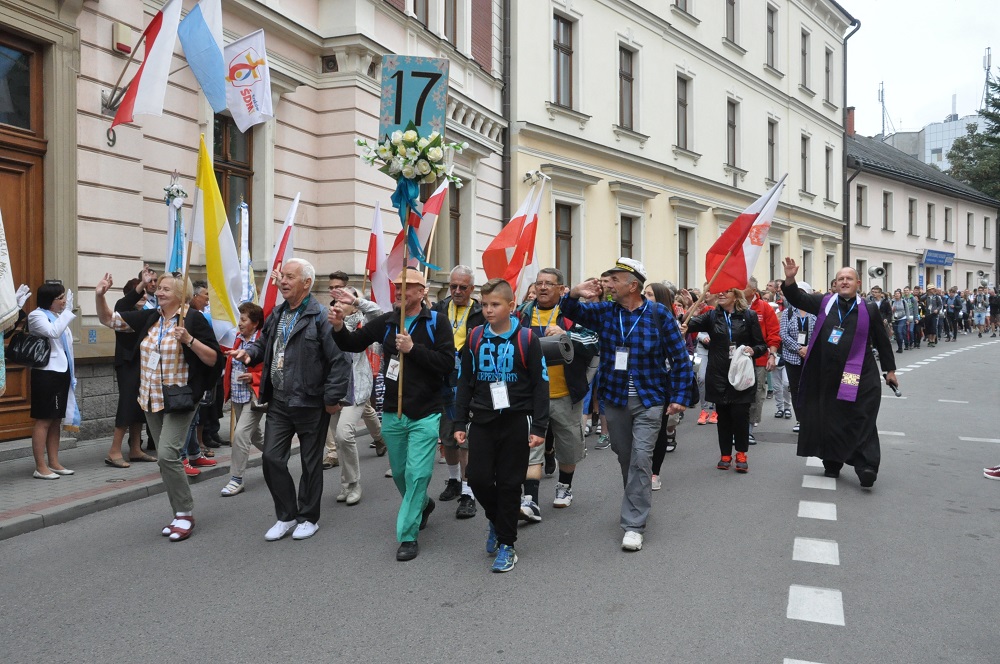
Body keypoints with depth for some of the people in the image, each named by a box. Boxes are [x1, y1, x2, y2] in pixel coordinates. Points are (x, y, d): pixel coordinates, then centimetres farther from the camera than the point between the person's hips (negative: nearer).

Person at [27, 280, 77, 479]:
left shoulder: (59, 316, 16)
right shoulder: (37, 315, -6)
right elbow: (53, 332, -26)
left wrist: (71, 374, 20)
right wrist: (68, 311, -21)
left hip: (61, 373, 8)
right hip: (46, 373, -8)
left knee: (56, 420, 10)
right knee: (43, 420, -5)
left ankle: (54, 463, 16)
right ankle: (40, 467, -2)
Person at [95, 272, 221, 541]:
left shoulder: (193, 319, -9)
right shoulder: (149, 317, 8)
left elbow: (213, 359, -10)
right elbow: (108, 319, 11)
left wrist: (189, 339, -22)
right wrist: (99, 296, -6)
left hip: (180, 399, -7)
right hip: (152, 400, 7)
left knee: (167, 454, -17)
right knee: (166, 458, 11)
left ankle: (185, 513, -2)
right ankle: (180, 514, 22)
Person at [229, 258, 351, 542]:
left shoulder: (320, 317, -15)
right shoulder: (277, 314, 10)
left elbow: (339, 360, -18)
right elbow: (264, 343, 22)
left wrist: (332, 398, -17)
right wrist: (249, 352, -1)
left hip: (310, 404, -7)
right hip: (278, 402, 7)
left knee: (311, 462, 9)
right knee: (272, 458, 7)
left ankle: (309, 518, 25)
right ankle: (287, 515, 24)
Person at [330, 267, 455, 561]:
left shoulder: (436, 322, -7)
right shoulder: (386, 321, 4)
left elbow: (447, 363, -16)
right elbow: (354, 344, 9)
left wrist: (413, 348, -23)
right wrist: (339, 328, -10)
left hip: (425, 414, -4)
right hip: (392, 413, 5)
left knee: (416, 474, -5)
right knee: (399, 472, 17)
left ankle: (408, 536, 7)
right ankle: (422, 504, 45)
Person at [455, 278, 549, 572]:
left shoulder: (527, 339, -6)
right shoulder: (474, 338, 4)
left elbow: (540, 385, -4)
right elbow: (465, 382, 9)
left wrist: (539, 427, -8)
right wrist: (459, 423, 5)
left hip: (516, 422, -3)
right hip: (482, 421, 3)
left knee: (509, 483, 3)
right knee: (478, 478, 0)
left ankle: (506, 543, 18)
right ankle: (497, 520, 29)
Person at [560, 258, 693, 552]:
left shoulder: (659, 313, -10)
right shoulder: (604, 311, 0)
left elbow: (680, 357, -4)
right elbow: (571, 312, 9)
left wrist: (678, 397, -6)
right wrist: (573, 294, -15)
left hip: (649, 400, -4)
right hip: (614, 398, 4)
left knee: (640, 459, -11)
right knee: (625, 458, 16)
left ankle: (634, 525, -4)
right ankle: (638, 503, 38)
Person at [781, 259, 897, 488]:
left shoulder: (868, 310, 1)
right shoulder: (824, 303, 4)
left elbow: (882, 341, 9)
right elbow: (798, 299, -2)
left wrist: (890, 369, 12)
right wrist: (790, 279, -20)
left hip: (858, 376, -2)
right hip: (826, 375, 2)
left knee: (859, 422, -5)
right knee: (829, 420, 10)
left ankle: (866, 466, -3)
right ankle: (832, 463, 23)